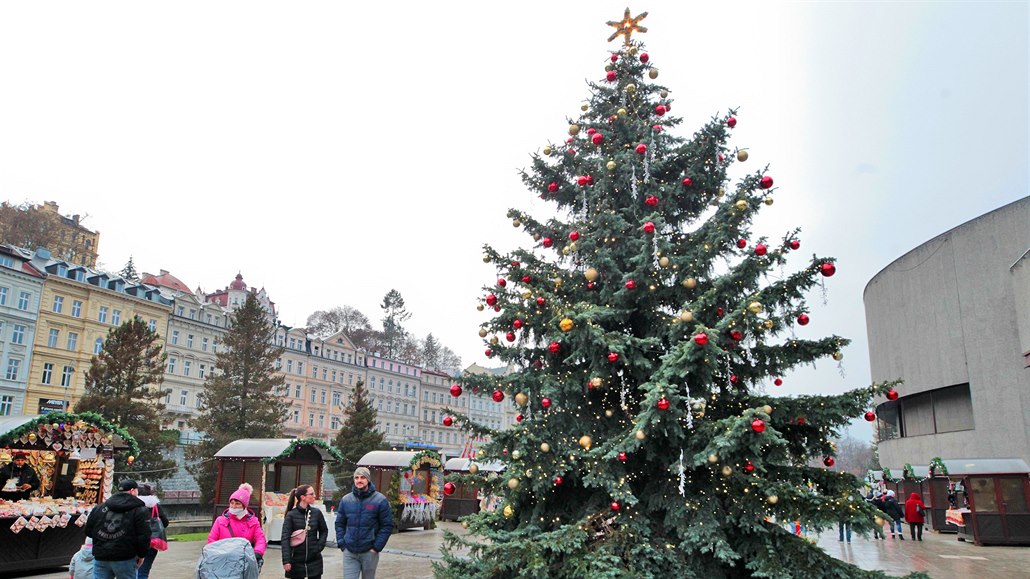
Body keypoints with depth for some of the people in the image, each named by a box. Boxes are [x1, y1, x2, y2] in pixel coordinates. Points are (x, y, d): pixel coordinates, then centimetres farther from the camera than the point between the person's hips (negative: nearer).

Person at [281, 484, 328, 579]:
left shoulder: (316, 513, 2)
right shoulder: (291, 515, -7)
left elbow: (324, 531, 14)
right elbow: (285, 539, -12)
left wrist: (319, 546, -2)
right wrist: (286, 560, -20)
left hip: (314, 560, 2)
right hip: (297, 560, -2)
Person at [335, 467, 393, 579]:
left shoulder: (380, 500, -6)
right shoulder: (346, 499, 4)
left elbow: (387, 525, -5)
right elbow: (339, 524, 11)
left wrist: (377, 547, -10)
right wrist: (341, 543, 0)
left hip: (369, 552, -2)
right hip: (349, 552, 2)